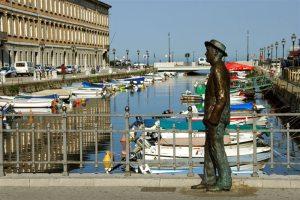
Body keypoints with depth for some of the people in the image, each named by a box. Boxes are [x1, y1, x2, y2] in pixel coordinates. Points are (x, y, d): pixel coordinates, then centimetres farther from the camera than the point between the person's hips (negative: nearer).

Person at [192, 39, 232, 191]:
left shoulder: (218, 70, -16)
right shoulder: (218, 69, 16)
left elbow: (222, 97, -22)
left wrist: (213, 117, -22)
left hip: (217, 117, -10)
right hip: (214, 116, 10)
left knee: (217, 148, -5)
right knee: (209, 149, 12)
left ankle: (224, 183, 1)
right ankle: (209, 180, 18)